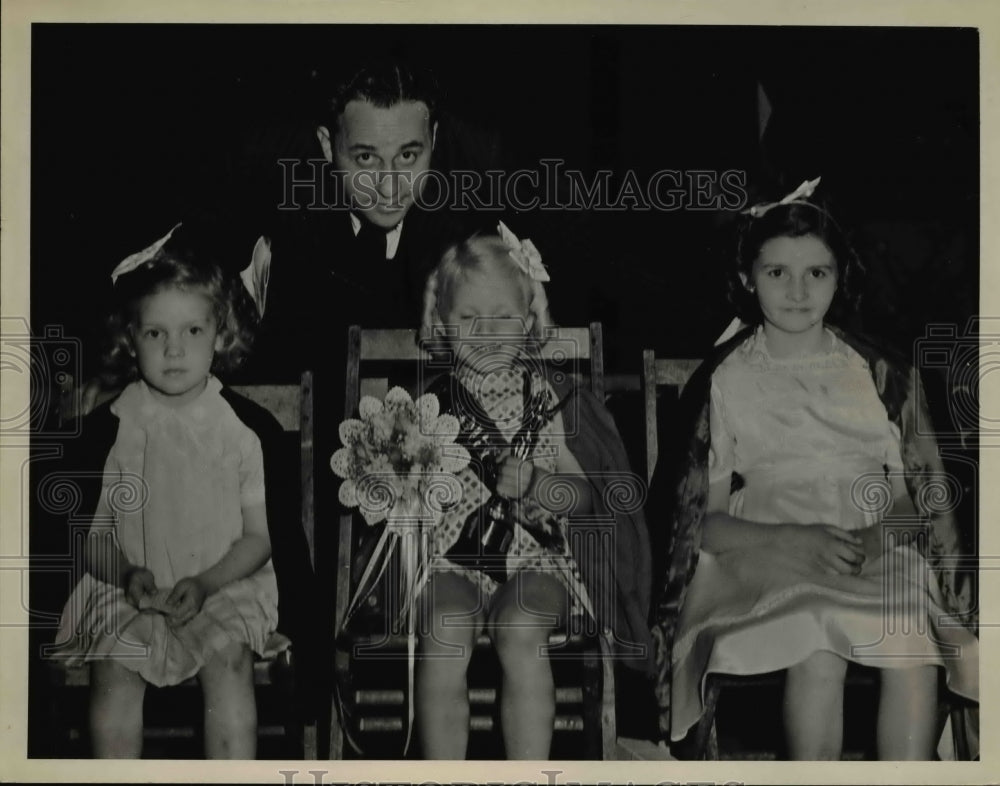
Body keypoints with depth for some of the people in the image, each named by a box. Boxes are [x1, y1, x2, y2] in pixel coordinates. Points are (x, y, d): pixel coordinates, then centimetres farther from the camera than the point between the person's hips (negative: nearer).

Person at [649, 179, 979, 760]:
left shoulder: (881, 375, 13)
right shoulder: (724, 383, 7)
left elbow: (921, 494, 12)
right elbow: (701, 520, 3)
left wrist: (879, 535, -10)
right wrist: (791, 541, -14)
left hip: (879, 557, 2)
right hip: (762, 557, -2)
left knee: (912, 644, -30)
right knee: (819, 652, -33)